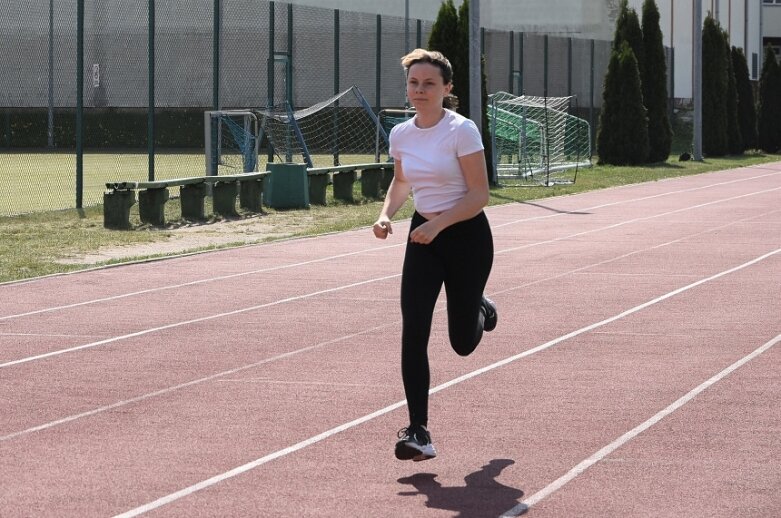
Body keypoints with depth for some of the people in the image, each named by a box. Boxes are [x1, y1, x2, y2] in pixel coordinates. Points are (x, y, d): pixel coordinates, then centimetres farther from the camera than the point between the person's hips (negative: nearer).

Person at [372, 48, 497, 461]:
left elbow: (479, 194, -16)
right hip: (423, 235, 4)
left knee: (462, 342, 5)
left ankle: (481, 311, 44)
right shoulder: (401, 134, 2)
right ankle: (418, 434, -9)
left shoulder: (461, 130, -15)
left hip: (466, 236, -4)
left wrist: (439, 224, -27)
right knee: (413, 334, -11)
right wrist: (386, 214, 1)